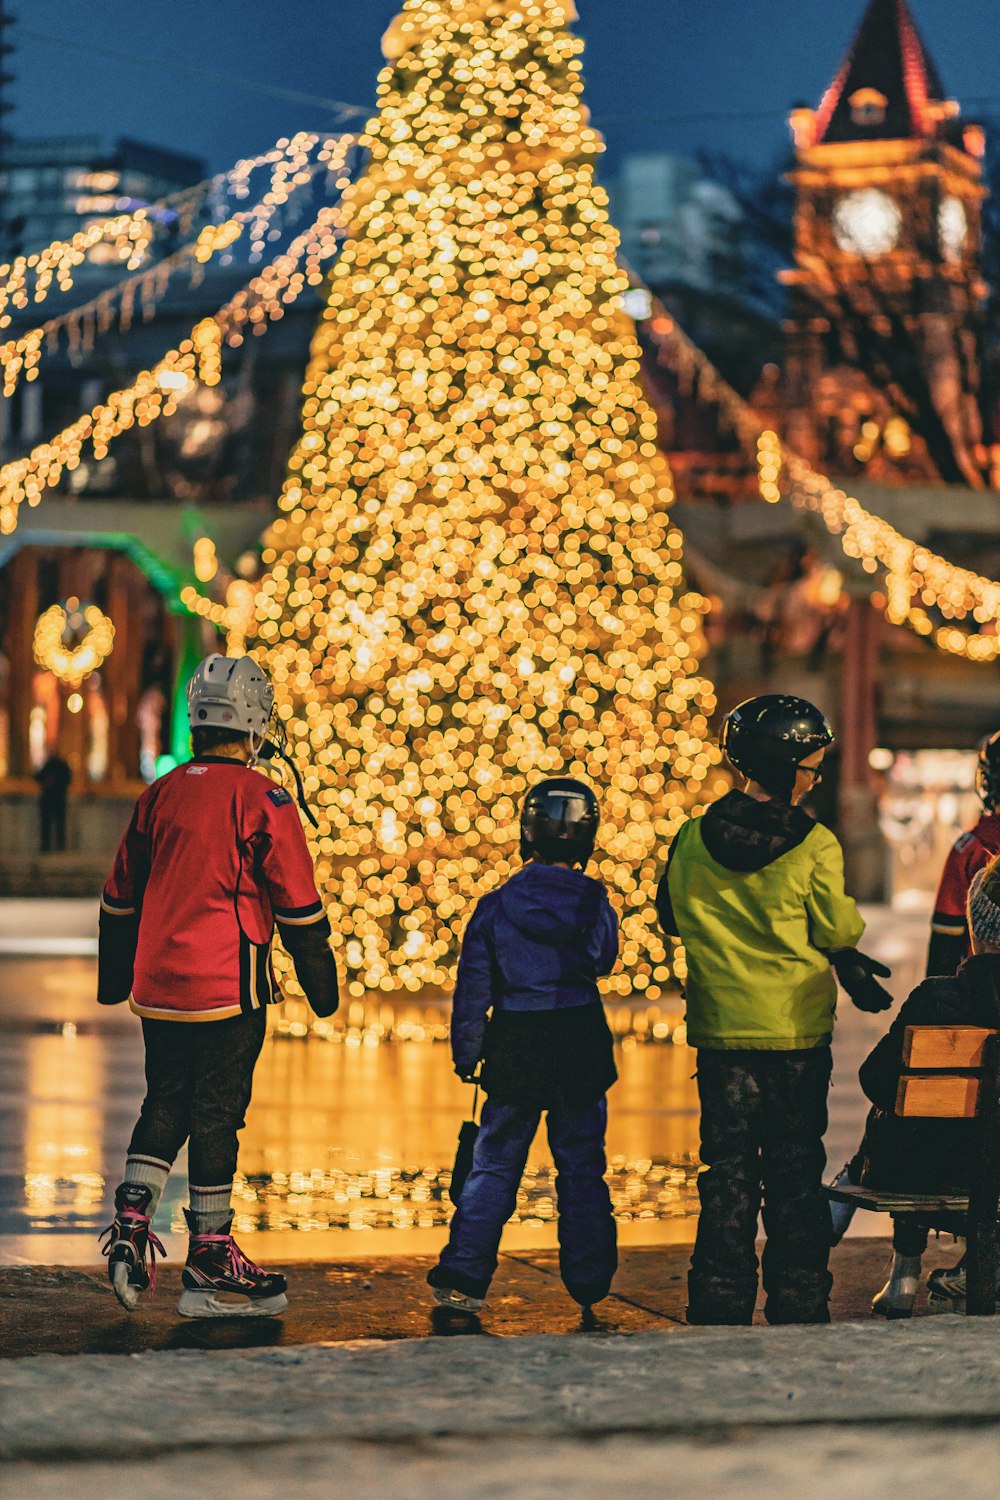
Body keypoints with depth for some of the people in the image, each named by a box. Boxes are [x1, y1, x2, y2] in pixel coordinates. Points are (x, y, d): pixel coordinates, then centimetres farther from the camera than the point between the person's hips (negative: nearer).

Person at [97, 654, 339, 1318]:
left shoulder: (160, 795, 9)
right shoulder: (261, 801, -9)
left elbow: (121, 899, 17)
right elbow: (298, 906, -7)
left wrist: (114, 980, 29)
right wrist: (321, 985, 3)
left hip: (157, 985, 5)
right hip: (226, 987, -5)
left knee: (165, 1105, 17)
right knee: (216, 1114, 0)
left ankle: (131, 1218, 3)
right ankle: (210, 1262, 5)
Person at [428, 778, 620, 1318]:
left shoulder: (497, 906, -5)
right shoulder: (594, 902, -4)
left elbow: (473, 987, 0)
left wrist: (465, 1055, 9)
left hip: (515, 1049, 0)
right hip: (582, 1046, 0)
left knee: (494, 1166, 6)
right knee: (582, 1167, 11)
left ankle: (461, 1277, -1)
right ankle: (588, 1280, 14)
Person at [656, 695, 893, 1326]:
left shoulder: (694, 838, -2)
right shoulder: (815, 846, -11)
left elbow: (672, 919, 11)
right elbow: (840, 935, -5)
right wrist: (855, 971, 17)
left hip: (721, 1028, 2)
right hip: (797, 1029, -2)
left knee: (728, 1169, 8)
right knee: (795, 1172, 7)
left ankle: (722, 1304, 6)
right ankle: (798, 1304, 9)